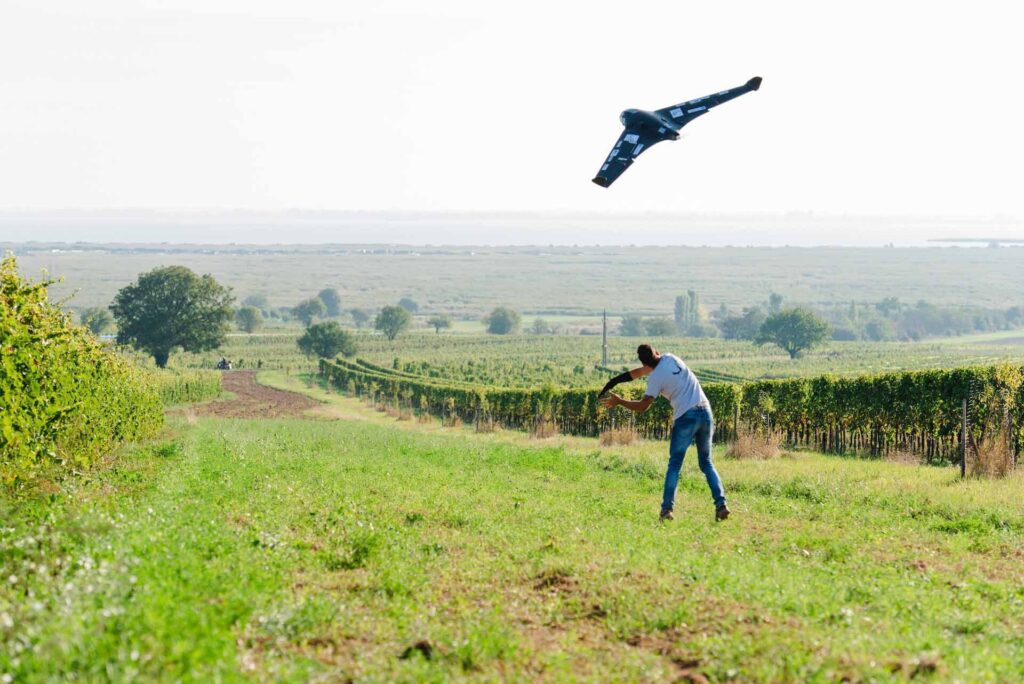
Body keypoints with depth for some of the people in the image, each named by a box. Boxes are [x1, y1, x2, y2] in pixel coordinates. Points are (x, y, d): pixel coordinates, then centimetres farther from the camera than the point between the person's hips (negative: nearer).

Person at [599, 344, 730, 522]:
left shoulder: (656, 377, -7)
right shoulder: (670, 358, 11)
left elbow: (642, 406, -6)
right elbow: (641, 372, 22)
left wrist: (619, 402, 7)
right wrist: (614, 381, 23)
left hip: (686, 417, -6)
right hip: (705, 412, 6)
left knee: (675, 464, 4)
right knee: (706, 463, 13)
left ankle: (667, 508, -3)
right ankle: (721, 504, 1)